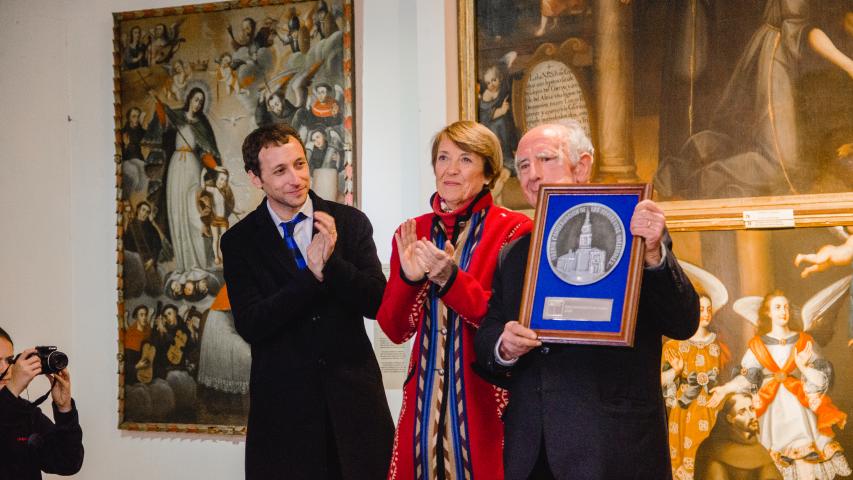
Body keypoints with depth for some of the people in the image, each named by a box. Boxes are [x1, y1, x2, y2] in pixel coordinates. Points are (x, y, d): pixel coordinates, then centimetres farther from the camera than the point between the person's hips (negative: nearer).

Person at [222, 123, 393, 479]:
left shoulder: (351, 223, 0)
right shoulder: (239, 241, -1)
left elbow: (378, 303, -4)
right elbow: (250, 326, -10)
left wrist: (333, 263, -21)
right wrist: (311, 274, -19)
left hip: (352, 393, 1)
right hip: (283, 401, -1)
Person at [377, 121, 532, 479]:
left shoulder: (515, 230, -8)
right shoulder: (412, 234, 6)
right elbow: (395, 330, 4)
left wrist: (450, 279, -24)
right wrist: (408, 278, -14)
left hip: (487, 397, -4)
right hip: (425, 395, 4)